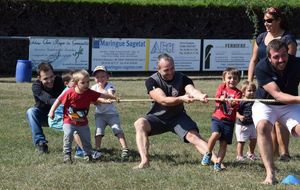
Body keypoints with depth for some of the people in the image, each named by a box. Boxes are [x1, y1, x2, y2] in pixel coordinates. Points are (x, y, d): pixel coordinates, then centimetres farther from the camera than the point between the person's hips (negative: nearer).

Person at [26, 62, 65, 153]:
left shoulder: (58, 81, -16)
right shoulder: (36, 86, -24)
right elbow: (48, 100, -40)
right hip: (43, 115, -1)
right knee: (31, 112, -32)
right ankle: (40, 142, -33)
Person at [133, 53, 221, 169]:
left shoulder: (182, 79, -10)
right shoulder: (152, 81, -14)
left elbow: (191, 90, -32)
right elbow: (163, 100, -29)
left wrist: (200, 96, -57)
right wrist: (181, 99, -47)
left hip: (178, 117, 1)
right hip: (158, 117, -1)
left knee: (194, 136, -22)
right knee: (140, 124, -29)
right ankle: (144, 161, -38)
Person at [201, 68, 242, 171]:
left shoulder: (237, 93, 1)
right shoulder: (221, 87, 5)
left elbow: (236, 106, -13)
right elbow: (216, 99, -2)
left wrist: (233, 103, -36)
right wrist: (220, 99, -25)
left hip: (229, 121, 1)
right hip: (217, 117, 0)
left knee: (224, 143, -2)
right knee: (215, 134, -24)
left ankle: (218, 164, 6)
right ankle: (208, 154, -1)